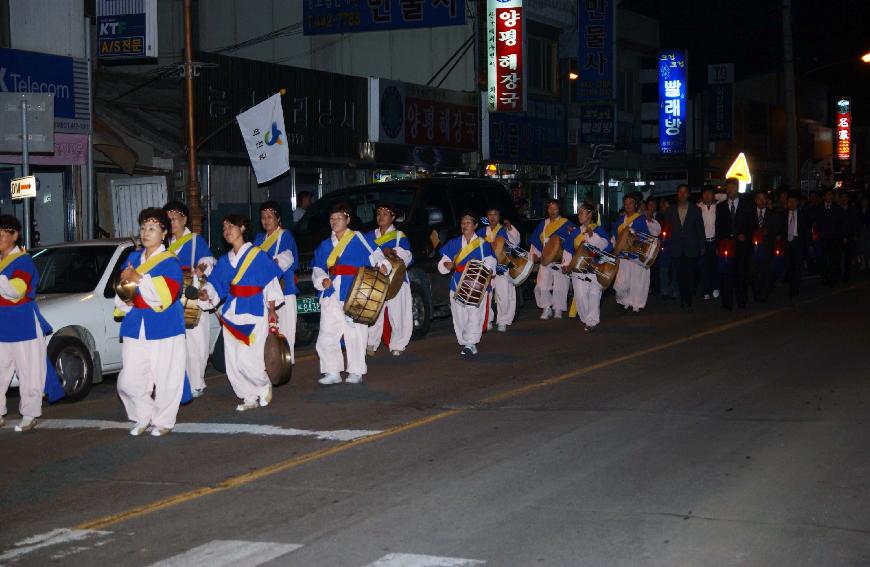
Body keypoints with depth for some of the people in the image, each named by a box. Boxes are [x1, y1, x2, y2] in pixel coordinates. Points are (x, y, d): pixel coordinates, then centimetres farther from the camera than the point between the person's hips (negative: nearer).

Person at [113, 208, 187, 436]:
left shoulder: (170, 262, -5)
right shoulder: (133, 258, 14)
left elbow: (167, 295, -19)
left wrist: (138, 278, -18)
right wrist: (124, 300, 2)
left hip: (164, 329, -5)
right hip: (135, 329, 5)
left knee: (166, 380, -1)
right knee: (128, 381, 1)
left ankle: (163, 421, 16)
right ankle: (144, 417, 21)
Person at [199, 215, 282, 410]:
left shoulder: (258, 255, -3)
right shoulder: (224, 260, 12)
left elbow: (270, 283, -1)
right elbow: (215, 285, 10)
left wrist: (271, 311, -3)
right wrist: (205, 294, -11)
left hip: (254, 313, -6)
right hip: (231, 313, 6)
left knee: (247, 360, -14)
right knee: (232, 362, 1)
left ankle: (264, 386, 14)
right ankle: (250, 398, 15)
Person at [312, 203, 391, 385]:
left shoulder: (358, 238, 3)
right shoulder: (326, 244, 16)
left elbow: (374, 254, -4)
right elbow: (317, 268, 16)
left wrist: (382, 265, -23)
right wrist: (322, 279, -3)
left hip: (353, 293, -5)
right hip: (331, 294, 5)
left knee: (355, 334, -4)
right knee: (327, 334, 2)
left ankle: (356, 372, 7)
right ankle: (332, 372, 10)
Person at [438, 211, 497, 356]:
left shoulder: (483, 244, 3)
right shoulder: (454, 243, 12)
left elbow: (490, 263, 2)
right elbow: (444, 260, 17)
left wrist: (486, 269, -19)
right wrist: (447, 264, -6)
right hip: (457, 284, 3)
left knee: (475, 314, -12)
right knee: (460, 316, 2)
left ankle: (470, 343, -15)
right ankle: (465, 344, 12)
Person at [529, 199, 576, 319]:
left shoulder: (566, 224, 5)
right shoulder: (543, 225, 16)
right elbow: (535, 241, 19)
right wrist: (534, 253, 7)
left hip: (561, 261, -3)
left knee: (560, 286, -7)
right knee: (542, 286, -6)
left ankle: (558, 309, 7)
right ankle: (546, 308, 8)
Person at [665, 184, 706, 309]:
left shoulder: (695, 210, 4)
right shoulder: (671, 211, 9)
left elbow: (700, 229, 5)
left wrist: (702, 247, 2)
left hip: (691, 249, -1)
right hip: (677, 250, 2)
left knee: (690, 275, -4)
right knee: (680, 276, 1)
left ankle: (688, 300, 6)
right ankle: (683, 299, 9)